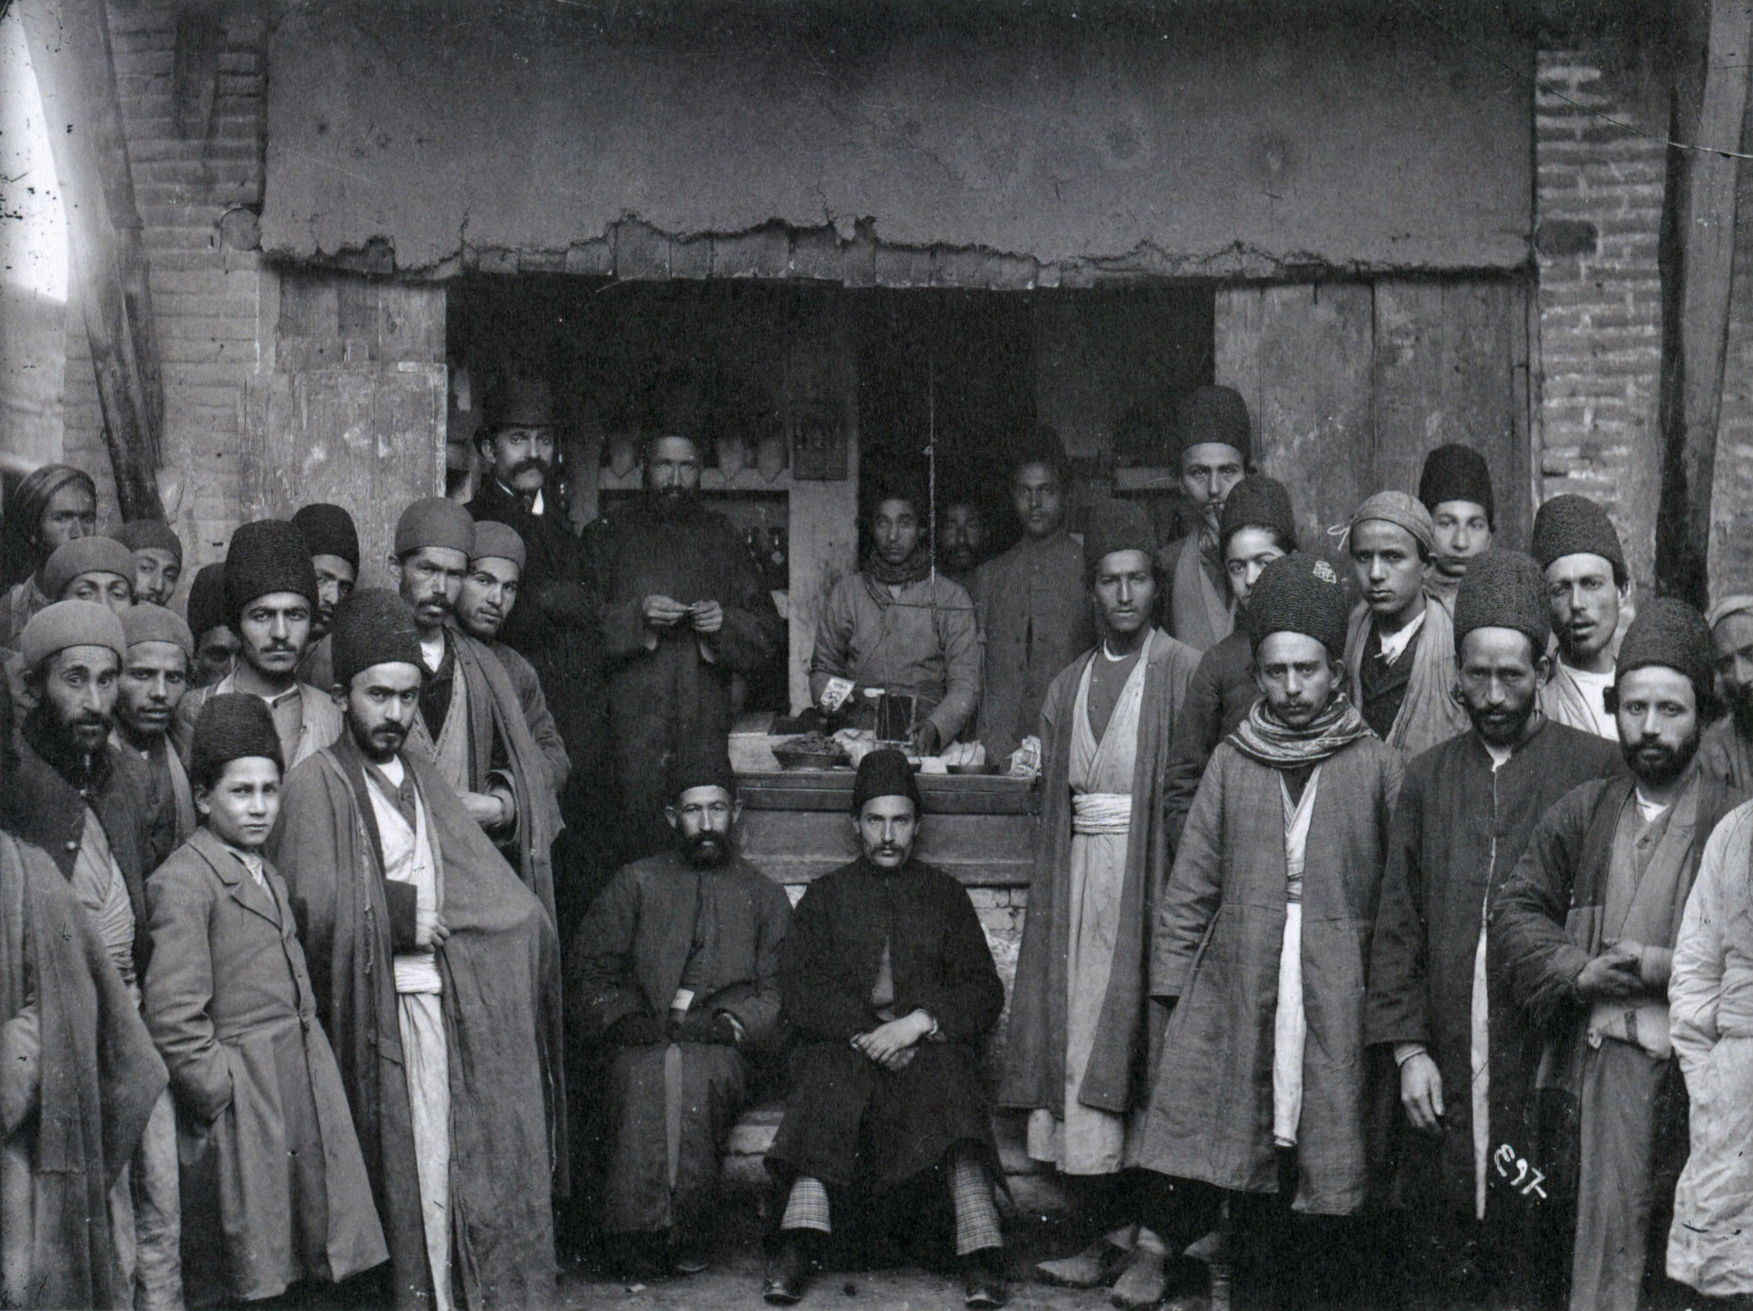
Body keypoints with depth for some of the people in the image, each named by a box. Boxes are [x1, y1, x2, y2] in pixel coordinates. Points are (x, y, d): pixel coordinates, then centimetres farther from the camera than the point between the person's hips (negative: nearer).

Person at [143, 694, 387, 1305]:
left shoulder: (267, 878, 18)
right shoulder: (182, 881, -11)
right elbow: (173, 1016, -16)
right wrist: (222, 1095, -14)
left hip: (304, 1101, 8)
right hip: (241, 1114, -8)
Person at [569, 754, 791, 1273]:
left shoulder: (765, 896, 21)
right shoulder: (635, 884, 21)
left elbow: (776, 995, 10)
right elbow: (588, 975, 12)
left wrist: (729, 1023, -8)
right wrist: (627, 1019, -6)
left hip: (718, 1045, 0)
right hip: (638, 1042, 0)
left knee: (695, 1076, -35)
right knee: (647, 1077, -35)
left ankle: (688, 1231, -25)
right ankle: (639, 1224, -29)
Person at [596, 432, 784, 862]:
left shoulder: (721, 537, 16)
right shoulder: (615, 533, 11)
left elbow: (769, 629, 13)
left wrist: (724, 623, -7)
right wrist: (638, 615, -13)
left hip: (705, 726, 1)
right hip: (631, 725, -1)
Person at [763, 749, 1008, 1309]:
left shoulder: (945, 894, 21)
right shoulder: (826, 894, 20)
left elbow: (984, 994, 10)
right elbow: (798, 991, 6)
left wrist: (918, 1023, -10)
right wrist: (865, 1033, -12)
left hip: (930, 1043, 0)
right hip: (843, 1043, 0)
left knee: (948, 1076, -34)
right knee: (831, 1083, -34)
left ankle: (983, 1261, -47)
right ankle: (798, 1244, -48)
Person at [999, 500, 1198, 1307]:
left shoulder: (1183, 674, 0)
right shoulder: (1068, 687, 17)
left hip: (1150, 873, -5)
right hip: (1079, 878, 5)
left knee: (1145, 1048, -7)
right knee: (1079, 1042, 2)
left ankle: (1156, 1244, -1)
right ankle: (1111, 1233, 10)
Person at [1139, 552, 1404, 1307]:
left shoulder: (1377, 768, 6)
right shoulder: (1231, 763, 12)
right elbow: (1191, 884, 12)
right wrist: (1171, 983, 6)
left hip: (1337, 989, -1)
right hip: (1234, 983, 2)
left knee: (1328, 1155, 0)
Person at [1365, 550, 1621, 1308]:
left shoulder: (1596, 772, 0)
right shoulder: (1429, 778, 12)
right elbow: (1397, 925, 11)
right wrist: (1408, 1049, 2)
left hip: (1549, 1066, -3)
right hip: (1443, 1071, 3)